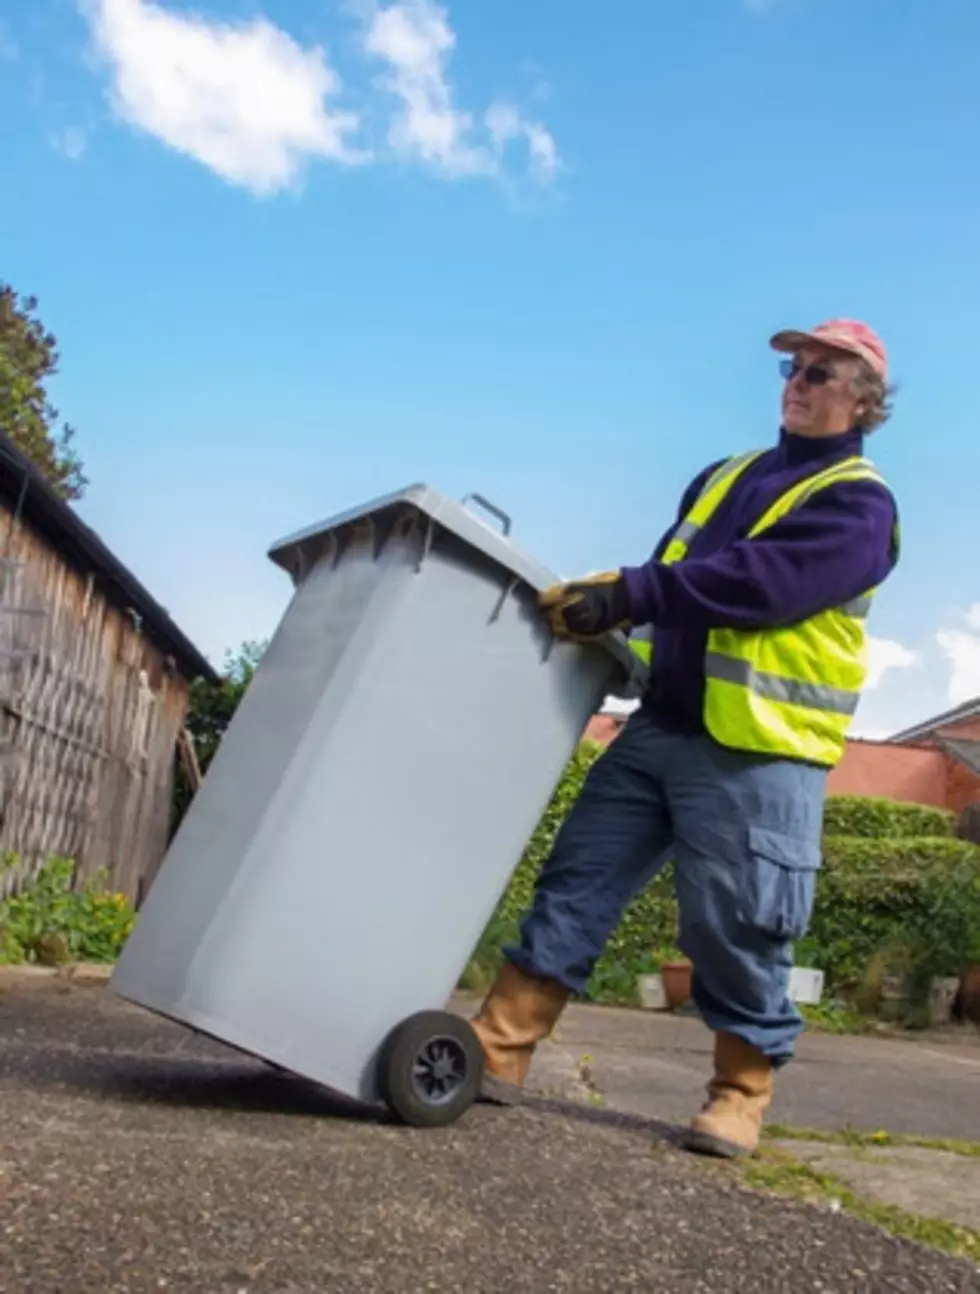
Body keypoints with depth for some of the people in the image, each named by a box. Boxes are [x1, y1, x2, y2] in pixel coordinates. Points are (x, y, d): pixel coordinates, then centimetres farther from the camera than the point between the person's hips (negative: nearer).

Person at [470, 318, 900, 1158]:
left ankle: (741, 1095, 19)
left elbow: (757, 582, -21)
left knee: (737, 931, 0)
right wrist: (602, 600, 3)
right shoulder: (723, 479, 20)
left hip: (759, 753, -7)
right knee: (578, 882, 4)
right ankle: (498, 1048, 9)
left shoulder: (857, 503, -4)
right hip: (660, 728, 7)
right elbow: (671, 581, 23)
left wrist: (626, 595, -26)